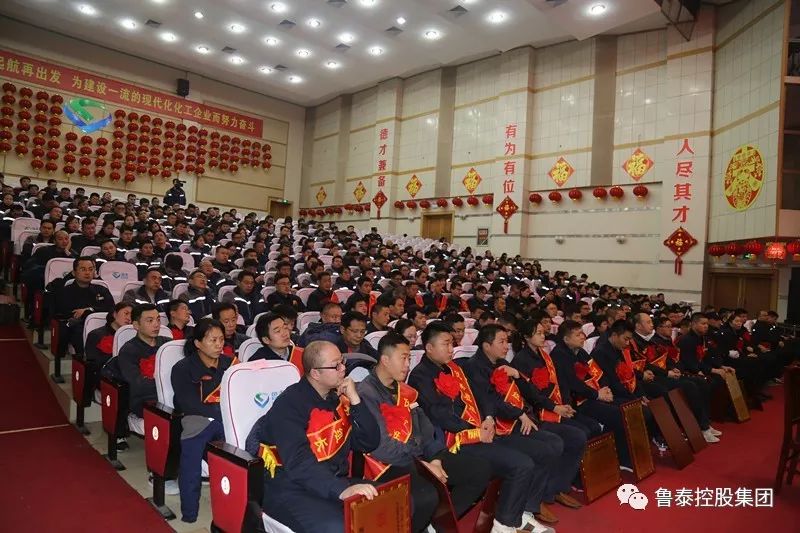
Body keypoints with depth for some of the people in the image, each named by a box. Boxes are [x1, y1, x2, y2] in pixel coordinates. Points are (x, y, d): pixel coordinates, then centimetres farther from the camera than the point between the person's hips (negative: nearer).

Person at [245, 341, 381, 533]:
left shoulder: (339, 398, 6)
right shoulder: (290, 404, -15)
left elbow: (370, 443, 4)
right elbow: (299, 462, -28)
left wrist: (355, 401, -9)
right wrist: (342, 490, -41)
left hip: (335, 482, 7)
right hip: (291, 489, -6)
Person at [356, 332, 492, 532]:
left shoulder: (405, 390, 16)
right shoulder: (366, 393, -11)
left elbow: (424, 429, 12)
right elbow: (381, 446, -19)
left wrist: (435, 458, -6)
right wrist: (422, 465, -16)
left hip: (421, 457, 9)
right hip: (391, 464, -8)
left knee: (481, 471, 1)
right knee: (426, 496, -37)